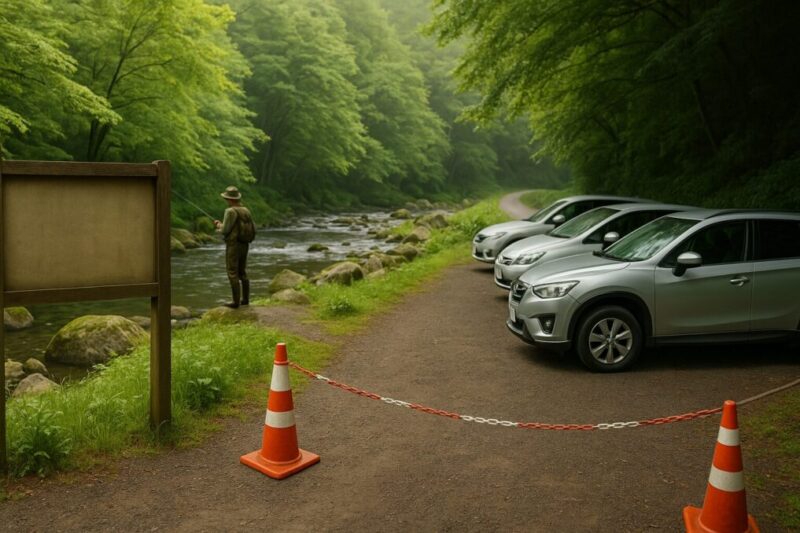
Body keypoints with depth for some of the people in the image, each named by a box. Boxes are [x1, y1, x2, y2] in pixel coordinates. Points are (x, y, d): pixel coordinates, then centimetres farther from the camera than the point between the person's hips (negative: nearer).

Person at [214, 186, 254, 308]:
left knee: (232, 273, -2)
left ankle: (236, 301, -1)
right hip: (244, 245, 8)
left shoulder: (231, 211, -16)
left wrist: (219, 225, 9)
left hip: (233, 246, -8)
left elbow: (225, 230, -16)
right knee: (242, 272, 16)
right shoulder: (246, 211, 8)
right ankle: (245, 299, 20)